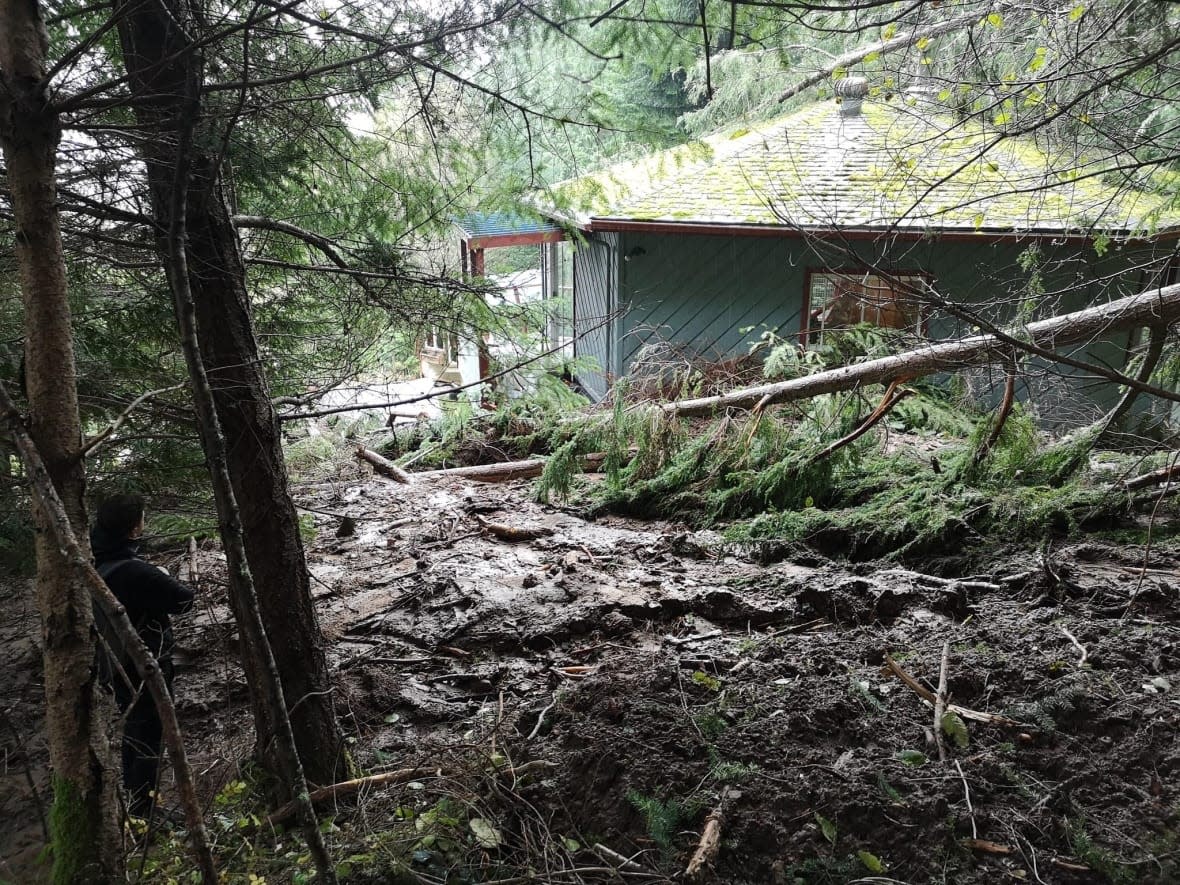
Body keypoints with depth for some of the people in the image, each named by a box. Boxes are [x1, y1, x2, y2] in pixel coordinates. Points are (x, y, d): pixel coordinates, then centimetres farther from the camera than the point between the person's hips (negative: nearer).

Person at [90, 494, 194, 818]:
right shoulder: (136, 572, -31)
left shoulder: (95, 564, -5)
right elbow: (184, 600, -21)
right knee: (148, 741, 7)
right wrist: (165, 580, -2)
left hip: (115, 667, 9)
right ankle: (141, 811, 18)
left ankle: (133, 797, 44)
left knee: (134, 731, 27)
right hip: (144, 671, -9)